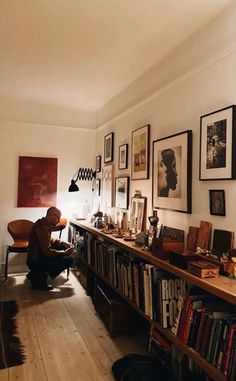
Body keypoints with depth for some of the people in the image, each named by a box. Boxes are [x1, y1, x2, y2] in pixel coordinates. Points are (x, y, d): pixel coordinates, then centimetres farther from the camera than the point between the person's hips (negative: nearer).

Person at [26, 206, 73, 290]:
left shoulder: (43, 223, 8)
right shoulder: (43, 228, -24)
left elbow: (49, 241, 21)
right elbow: (47, 252, -27)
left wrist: (63, 243, 6)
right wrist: (65, 252, -16)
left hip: (37, 257, 10)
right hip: (35, 262, -10)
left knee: (63, 247, 14)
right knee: (68, 260, -17)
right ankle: (39, 278, -9)